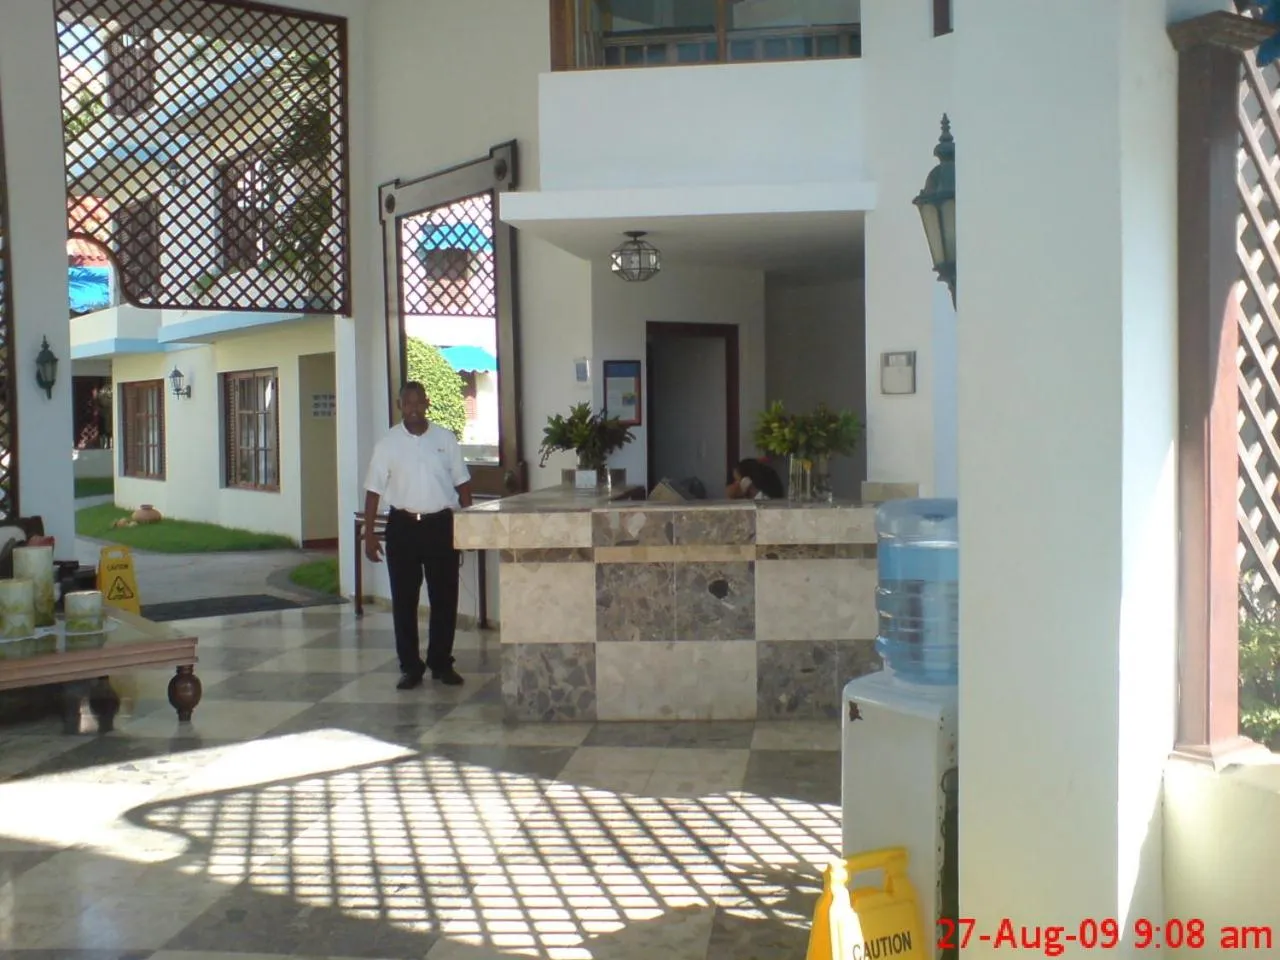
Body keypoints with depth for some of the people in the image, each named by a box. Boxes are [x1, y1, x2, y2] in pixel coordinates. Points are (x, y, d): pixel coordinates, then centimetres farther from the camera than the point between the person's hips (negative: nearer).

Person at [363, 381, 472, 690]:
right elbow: (374, 490, 0)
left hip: (442, 525, 1)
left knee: (445, 597, 5)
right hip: (403, 526, -1)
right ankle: (410, 667, 13)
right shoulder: (388, 443, 0)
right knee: (404, 599, 3)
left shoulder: (445, 439, 3)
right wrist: (369, 534, -4)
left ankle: (442, 662, 18)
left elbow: (462, 484, 8)